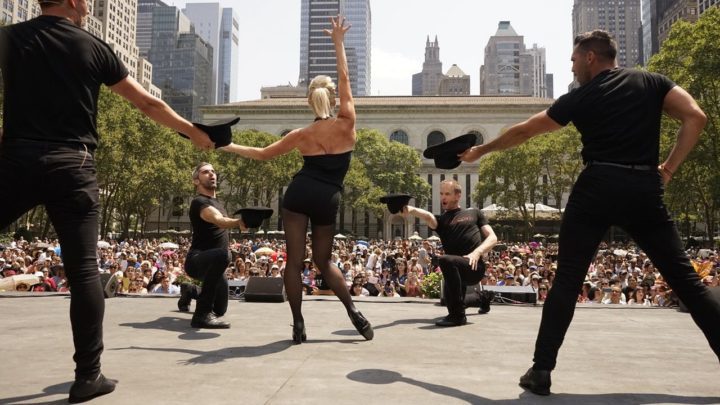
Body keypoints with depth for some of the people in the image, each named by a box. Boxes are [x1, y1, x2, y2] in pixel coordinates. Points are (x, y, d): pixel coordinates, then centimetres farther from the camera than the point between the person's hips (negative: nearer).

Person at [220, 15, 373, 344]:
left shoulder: (301, 135, 3)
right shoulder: (347, 123, -1)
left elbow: (263, 154, 12)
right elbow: (345, 79, 8)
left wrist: (228, 146, 25)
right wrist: (338, 42, 14)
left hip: (299, 194, -1)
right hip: (328, 200, 1)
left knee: (294, 261, 3)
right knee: (323, 260, 17)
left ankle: (298, 325, 2)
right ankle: (354, 313, 8)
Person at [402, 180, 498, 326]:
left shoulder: (474, 213, 16)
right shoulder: (441, 220, 16)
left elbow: (492, 238, 7)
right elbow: (427, 217, -10)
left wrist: (477, 253, -14)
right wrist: (411, 209, -35)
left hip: (475, 266, -5)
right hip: (457, 270, 5)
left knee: (445, 260, -31)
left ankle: (458, 315, -25)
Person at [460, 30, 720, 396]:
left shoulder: (580, 98, 8)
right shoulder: (652, 82, 14)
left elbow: (522, 132, 13)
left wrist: (480, 151, 25)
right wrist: (668, 169, 5)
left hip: (598, 188, -2)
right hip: (646, 188, 3)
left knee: (567, 280, 3)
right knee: (685, 277, 9)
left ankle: (541, 370, 0)